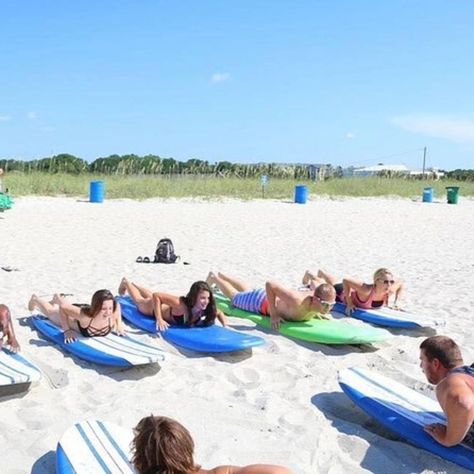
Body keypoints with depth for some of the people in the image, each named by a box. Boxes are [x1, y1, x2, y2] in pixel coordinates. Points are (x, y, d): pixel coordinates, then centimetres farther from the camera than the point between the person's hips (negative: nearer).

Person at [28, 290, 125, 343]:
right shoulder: (84, 315, -51)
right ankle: (35, 299, 62)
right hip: (71, 318, -3)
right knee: (49, 311, 33)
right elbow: (63, 307, -36)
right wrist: (67, 330, -36)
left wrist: (119, 325, -19)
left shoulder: (112, 315, -41)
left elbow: (117, 305, -16)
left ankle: (59, 299, 71)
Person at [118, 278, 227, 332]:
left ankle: (133, 285, 68)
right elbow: (156, 295, -43)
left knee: (149, 296, 39)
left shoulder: (207, 309, -34)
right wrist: (159, 319, -46)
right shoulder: (180, 304, -50)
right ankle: (126, 283, 59)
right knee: (139, 300, 31)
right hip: (155, 308, -5)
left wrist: (225, 326, -31)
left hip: (169, 306, 5)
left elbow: (220, 313, -13)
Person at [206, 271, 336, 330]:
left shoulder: (323, 300, -29)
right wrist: (273, 314, -39)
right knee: (235, 296, 24)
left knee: (248, 292, 35)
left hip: (279, 298, 7)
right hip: (263, 302, -7)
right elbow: (269, 284, -43)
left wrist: (317, 313, -13)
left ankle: (220, 275, 58)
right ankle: (214, 278, 49)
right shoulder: (296, 301, -50)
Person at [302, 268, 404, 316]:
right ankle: (309, 274, 56)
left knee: (333, 284, 38)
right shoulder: (366, 289, -50)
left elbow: (401, 284, -10)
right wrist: (349, 303, -36)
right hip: (343, 292, -5)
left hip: (356, 290, 5)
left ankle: (321, 273, 68)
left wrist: (397, 302, -19)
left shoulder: (390, 291, -33)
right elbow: (345, 280, -40)